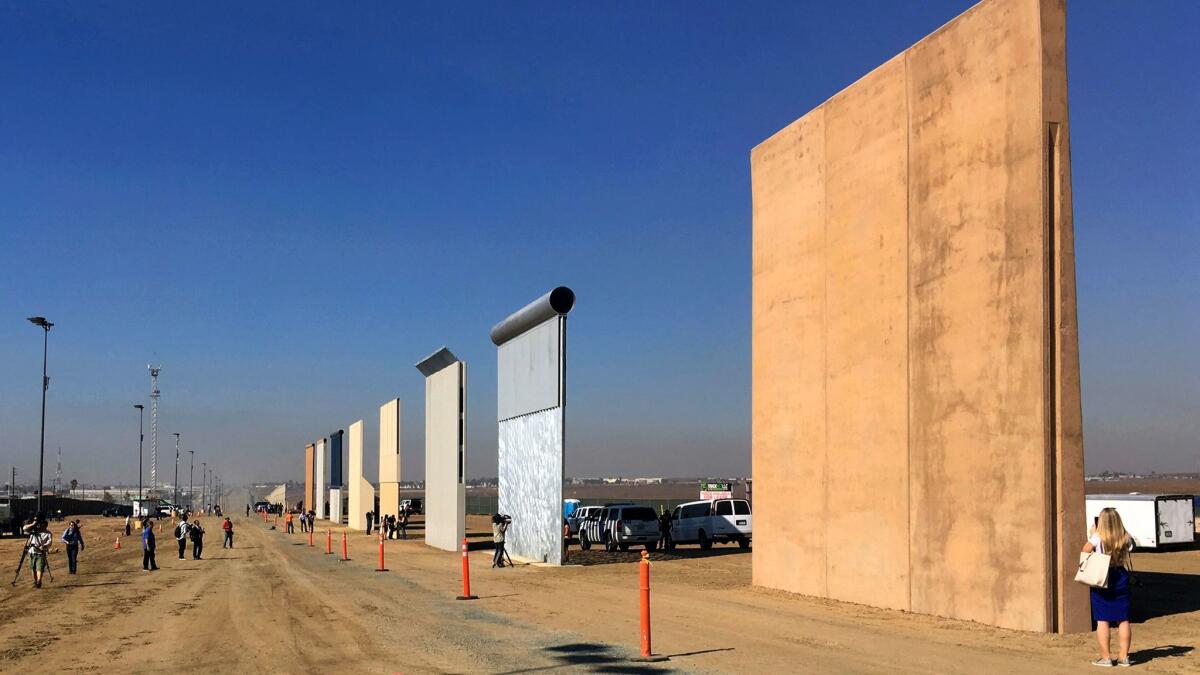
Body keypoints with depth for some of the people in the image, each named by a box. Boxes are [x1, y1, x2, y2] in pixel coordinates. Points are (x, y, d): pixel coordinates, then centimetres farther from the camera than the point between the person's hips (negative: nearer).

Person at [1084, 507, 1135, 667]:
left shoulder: (1098, 538, -12)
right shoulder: (1126, 539, -2)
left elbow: (1085, 551, -6)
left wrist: (1091, 535, 7)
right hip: (1121, 581, 3)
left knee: (1102, 621, 2)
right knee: (1123, 620, 11)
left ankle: (1105, 657, 2)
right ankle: (1123, 656, 14)